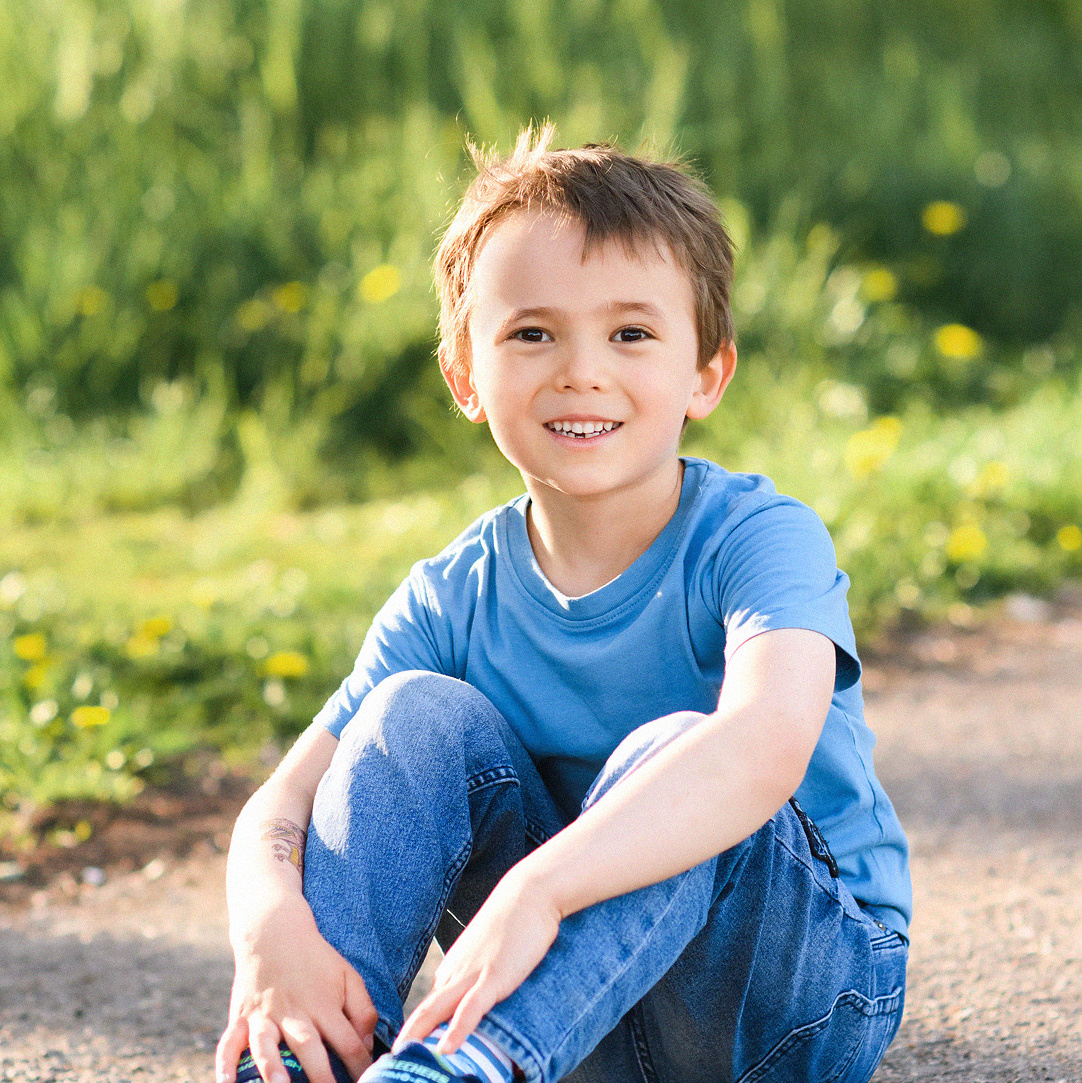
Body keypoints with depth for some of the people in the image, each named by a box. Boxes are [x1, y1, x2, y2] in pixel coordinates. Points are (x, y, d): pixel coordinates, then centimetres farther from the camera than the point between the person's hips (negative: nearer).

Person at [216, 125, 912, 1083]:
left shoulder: (757, 539, -17)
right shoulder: (452, 600, -2)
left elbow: (770, 741, -39)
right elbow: (283, 804, -10)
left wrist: (533, 892, -51)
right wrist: (271, 924, -35)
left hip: (806, 985, -4)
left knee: (669, 752, -33)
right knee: (418, 713, -14)